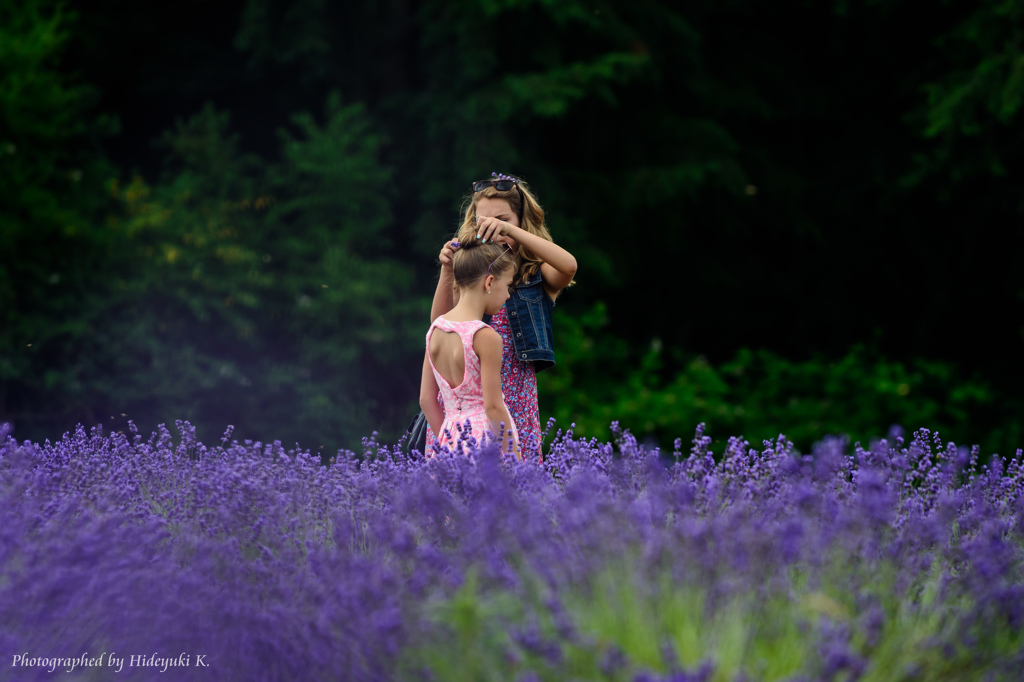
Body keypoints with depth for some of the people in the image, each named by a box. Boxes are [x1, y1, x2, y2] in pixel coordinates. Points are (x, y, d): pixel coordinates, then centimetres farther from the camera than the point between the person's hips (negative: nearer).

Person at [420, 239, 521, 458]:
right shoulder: (486, 337, -13)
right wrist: (514, 457, -6)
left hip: (450, 436, 7)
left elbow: (426, 399, 12)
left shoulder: (435, 329, 8)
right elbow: (493, 407, -13)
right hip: (484, 437, -7)